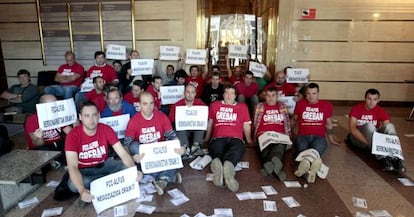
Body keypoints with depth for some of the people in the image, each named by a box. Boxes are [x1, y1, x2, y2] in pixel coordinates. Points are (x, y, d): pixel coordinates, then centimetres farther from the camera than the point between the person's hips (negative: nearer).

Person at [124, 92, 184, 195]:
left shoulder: (162, 116, -6)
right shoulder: (134, 121, -10)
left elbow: (171, 135, -6)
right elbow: (127, 142, -12)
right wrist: (133, 156, -33)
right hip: (143, 154, 0)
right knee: (134, 146, -31)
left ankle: (163, 180, -32)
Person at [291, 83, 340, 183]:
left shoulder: (327, 105, 14)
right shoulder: (300, 104, 12)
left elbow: (328, 124, 28)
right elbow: (294, 120, 27)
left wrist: (331, 138, 32)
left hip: (319, 137, 0)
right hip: (303, 136, 0)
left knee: (320, 145, -39)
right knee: (301, 147, -39)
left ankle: (306, 162, -68)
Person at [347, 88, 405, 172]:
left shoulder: (381, 111, -4)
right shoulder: (356, 109, -13)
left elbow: (388, 129, -14)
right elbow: (352, 129, -24)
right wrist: (368, 142, -36)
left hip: (375, 137, 3)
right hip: (358, 138, -3)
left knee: (390, 126, -23)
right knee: (370, 126, -33)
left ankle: (395, 157, -34)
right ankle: (382, 158, -44)